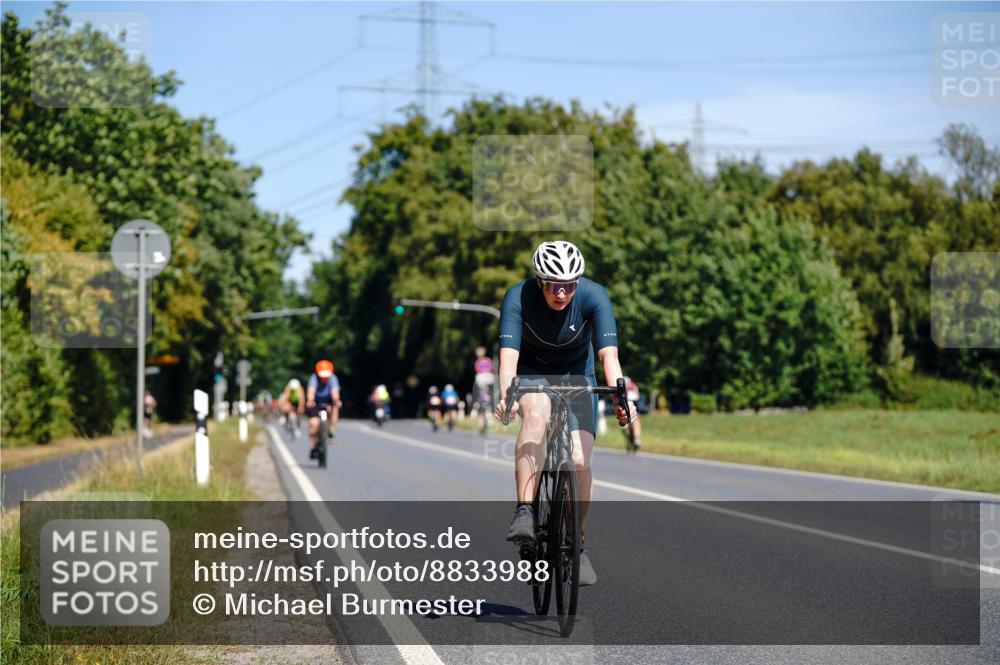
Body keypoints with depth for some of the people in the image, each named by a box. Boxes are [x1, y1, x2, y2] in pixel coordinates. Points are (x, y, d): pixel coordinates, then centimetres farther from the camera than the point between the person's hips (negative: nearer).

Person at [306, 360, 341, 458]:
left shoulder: (332, 378, -21)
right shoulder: (314, 378, -24)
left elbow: (335, 391, -35)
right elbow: (311, 390, -40)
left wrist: (336, 400, -56)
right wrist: (310, 400, -59)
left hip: (327, 402, 2)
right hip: (315, 403, -2)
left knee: (334, 407, -31)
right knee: (314, 423, -22)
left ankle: (330, 431, -15)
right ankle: (313, 446, -4)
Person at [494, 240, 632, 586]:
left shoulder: (594, 296, -25)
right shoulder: (518, 297, -26)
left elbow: (609, 354, -33)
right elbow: (508, 354, -34)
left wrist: (619, 397, -49)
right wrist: (505, 396, -52)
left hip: (576, 376, 1)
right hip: (532, 373, -1)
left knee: (580, 461, -13)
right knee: (537, 412, -36)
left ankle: (578, 546, 7)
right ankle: (524, 512, -36)